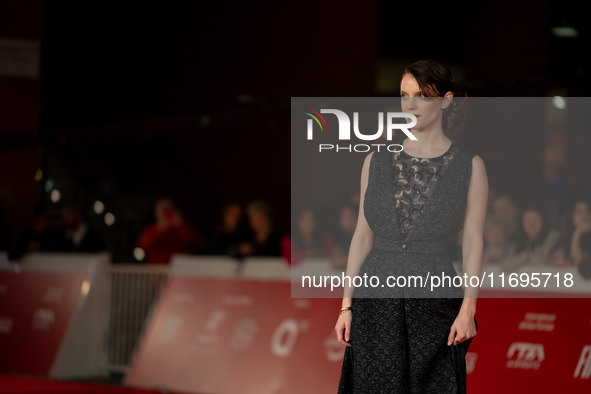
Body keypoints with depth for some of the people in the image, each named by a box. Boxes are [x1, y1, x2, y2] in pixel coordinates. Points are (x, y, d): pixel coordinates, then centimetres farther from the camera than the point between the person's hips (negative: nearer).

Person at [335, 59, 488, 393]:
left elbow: (473, 243, -1)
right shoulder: (377, 161, 9)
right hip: (378, 297, 2)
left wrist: (468, 310, -10)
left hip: (435, 299, -2)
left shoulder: (469, 166, 1)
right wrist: (346, 305, 4)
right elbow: (363, 235, 9)